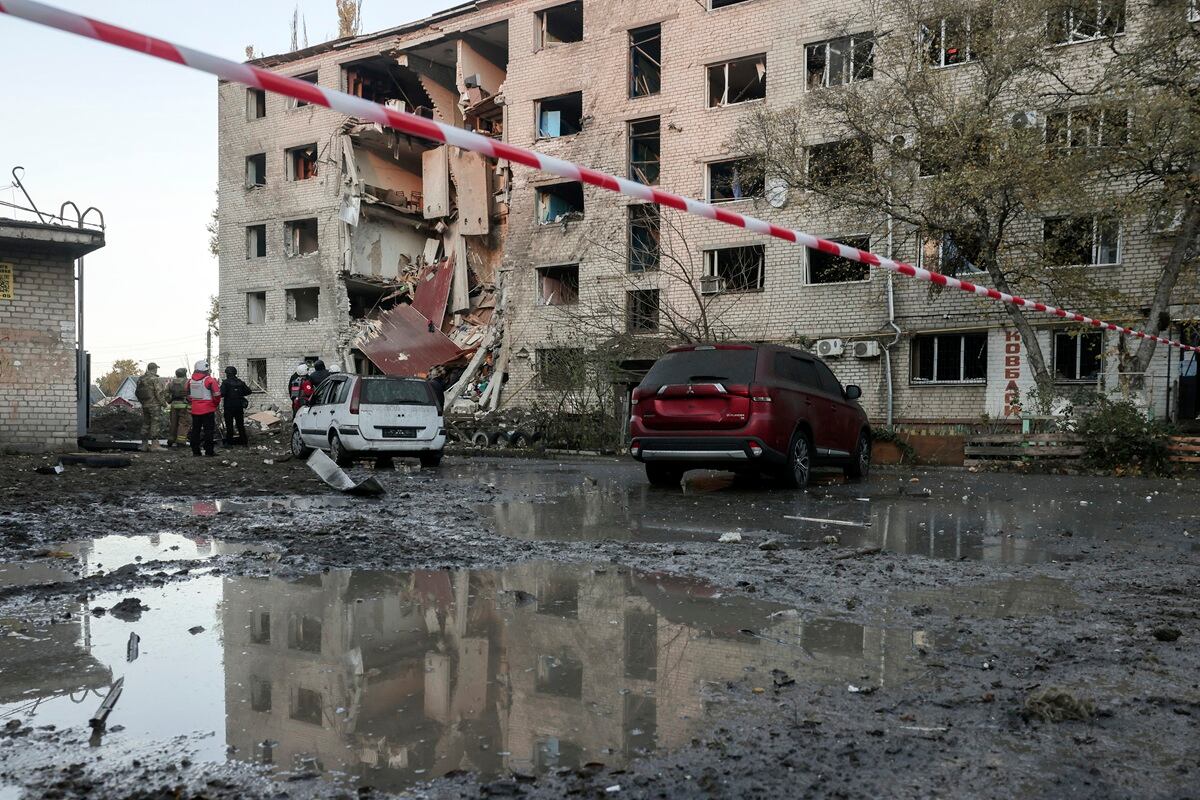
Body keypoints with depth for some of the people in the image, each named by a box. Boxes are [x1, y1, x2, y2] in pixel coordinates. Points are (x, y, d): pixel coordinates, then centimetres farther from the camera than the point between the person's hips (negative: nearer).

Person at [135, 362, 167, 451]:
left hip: (144, 405, 7)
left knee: (145, 424, 12)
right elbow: (159, 393, -16)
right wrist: (163, 403, -5)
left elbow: (137, 392, 15)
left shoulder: (140, 379, 11)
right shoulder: (155, 379, -12)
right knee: (154, 424, -5)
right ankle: (154, 444, -8)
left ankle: (144, 444, 14)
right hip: (154, 405, -7)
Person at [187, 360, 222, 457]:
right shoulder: (209, 380, -11)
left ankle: (195, 451, 13)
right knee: (208, 430, -2)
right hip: (208, 410, -5)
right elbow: (217, 394, -11)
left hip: (195, 410, 5)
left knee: (195, 430, 11)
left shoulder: (190, 381, 7)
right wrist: (215, 403, 6)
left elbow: (188, 396, 15)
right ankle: (208, 451, -3)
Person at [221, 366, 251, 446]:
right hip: (239, 407, 5)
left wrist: (222, 403, -6)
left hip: (229, 407, -5)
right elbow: (248, 392, 12)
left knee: (229, 424, 2)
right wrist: (246, 402, 18)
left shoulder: (225, 382, -9)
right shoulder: (240, 382, 7)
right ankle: (244, 440, 17)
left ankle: (228, 442, 4)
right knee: (240, 424, 13)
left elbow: (222, 394, -18)